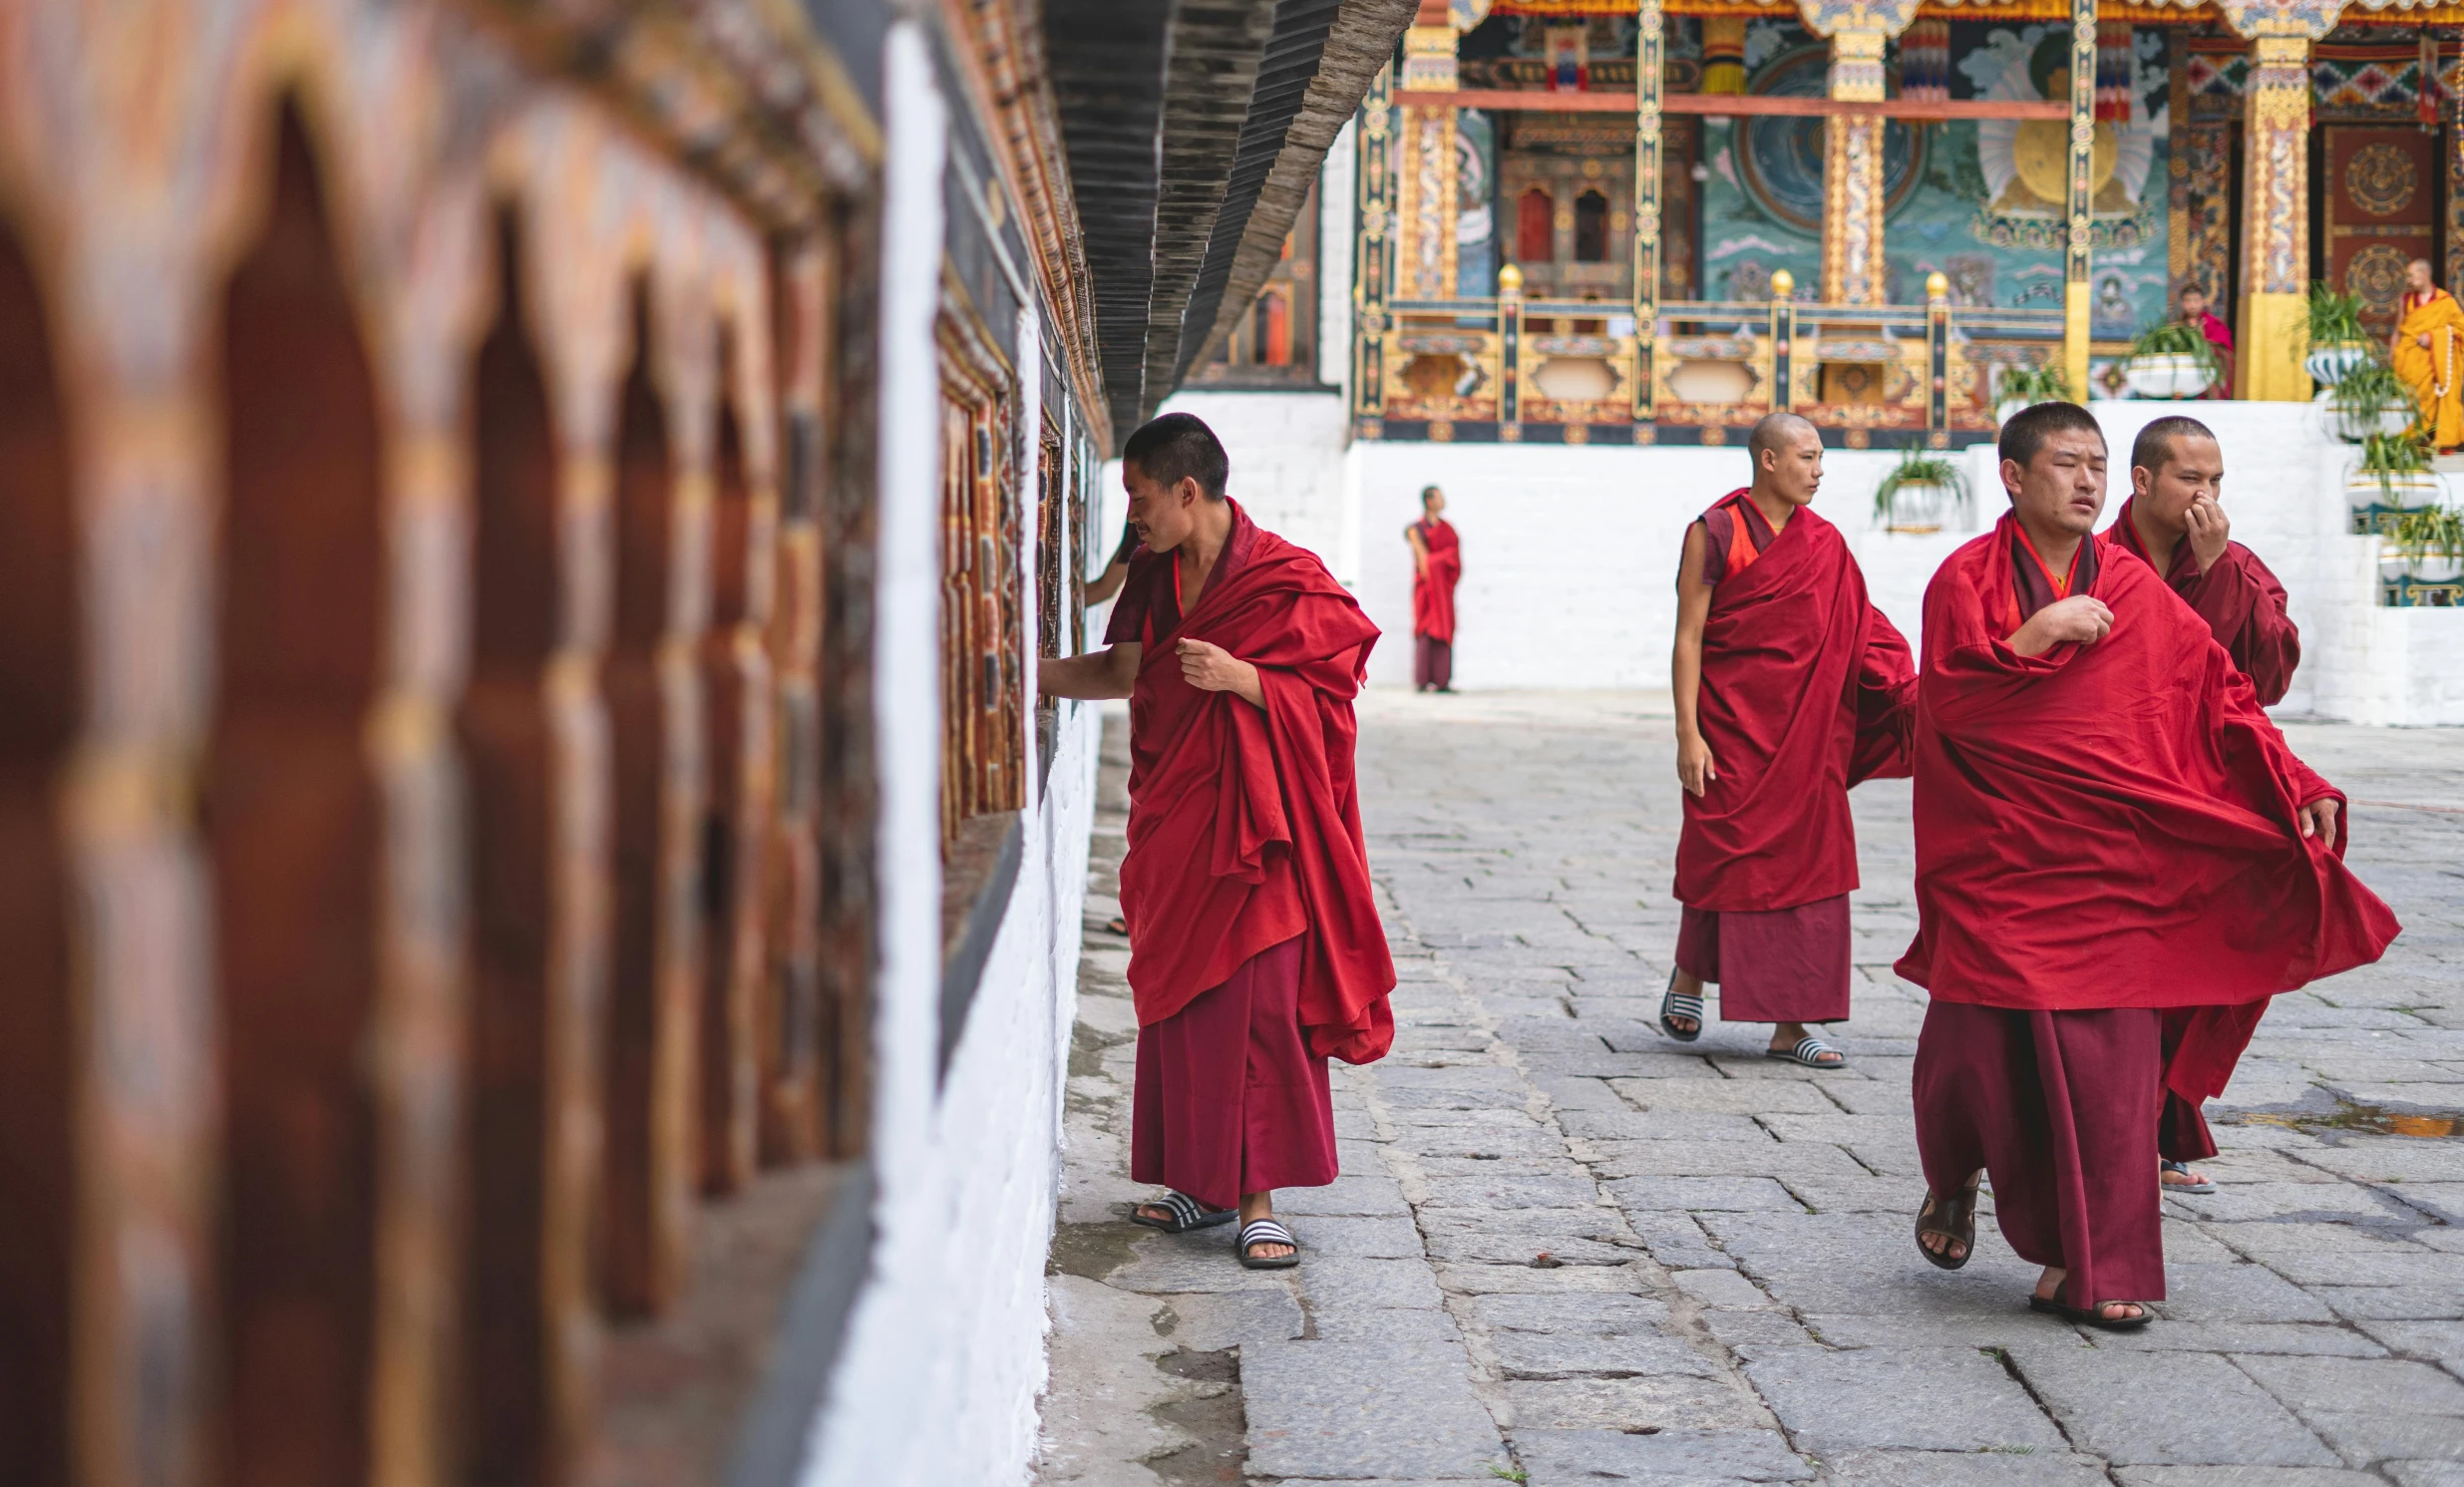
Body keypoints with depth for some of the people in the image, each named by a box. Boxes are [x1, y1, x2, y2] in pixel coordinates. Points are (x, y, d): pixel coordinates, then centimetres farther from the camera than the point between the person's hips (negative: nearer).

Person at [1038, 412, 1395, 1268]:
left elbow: (1321, 695, -11)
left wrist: (1239, 676, -23)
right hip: (1174, 819, 7)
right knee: (1178, 999, 9)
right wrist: (1026, 671, 5)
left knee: (1257, 1003, -6)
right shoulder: (1154, 574, 9)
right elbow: (1122, 671, 9)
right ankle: (1202, 1183, 19)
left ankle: (1258, 1200, 0)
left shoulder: (1283, 580, -11)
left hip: (1252, 823, -7)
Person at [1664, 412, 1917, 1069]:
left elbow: (1860, 632, 6)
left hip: (1806, 731, 4)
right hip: (1732, 725, -4)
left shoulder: (1825, 543, 9)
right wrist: (1687, 732, -13)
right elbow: (1688, 636, -7)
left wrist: (1914, 695, -8)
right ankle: (1689, 973, 29)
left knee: (1806, 864, 1)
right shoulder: (1714, 533, -4)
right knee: (1725, 857, 1)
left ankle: (1789, 1023, 5)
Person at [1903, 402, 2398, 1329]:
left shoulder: (2135, 593, 9)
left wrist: (2293, 786, -5)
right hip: (1998, 861, -2)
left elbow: (2220, 695, 7)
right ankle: (1954, 1180, 32)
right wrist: (2038, 636, -19)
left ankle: (2082, 1269, 4)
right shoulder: (1968, 580, 1)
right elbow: (1947, 700, -11)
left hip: (2110, 864, 3)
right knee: (1980, 1044, 0)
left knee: (2108, 1067, -3)